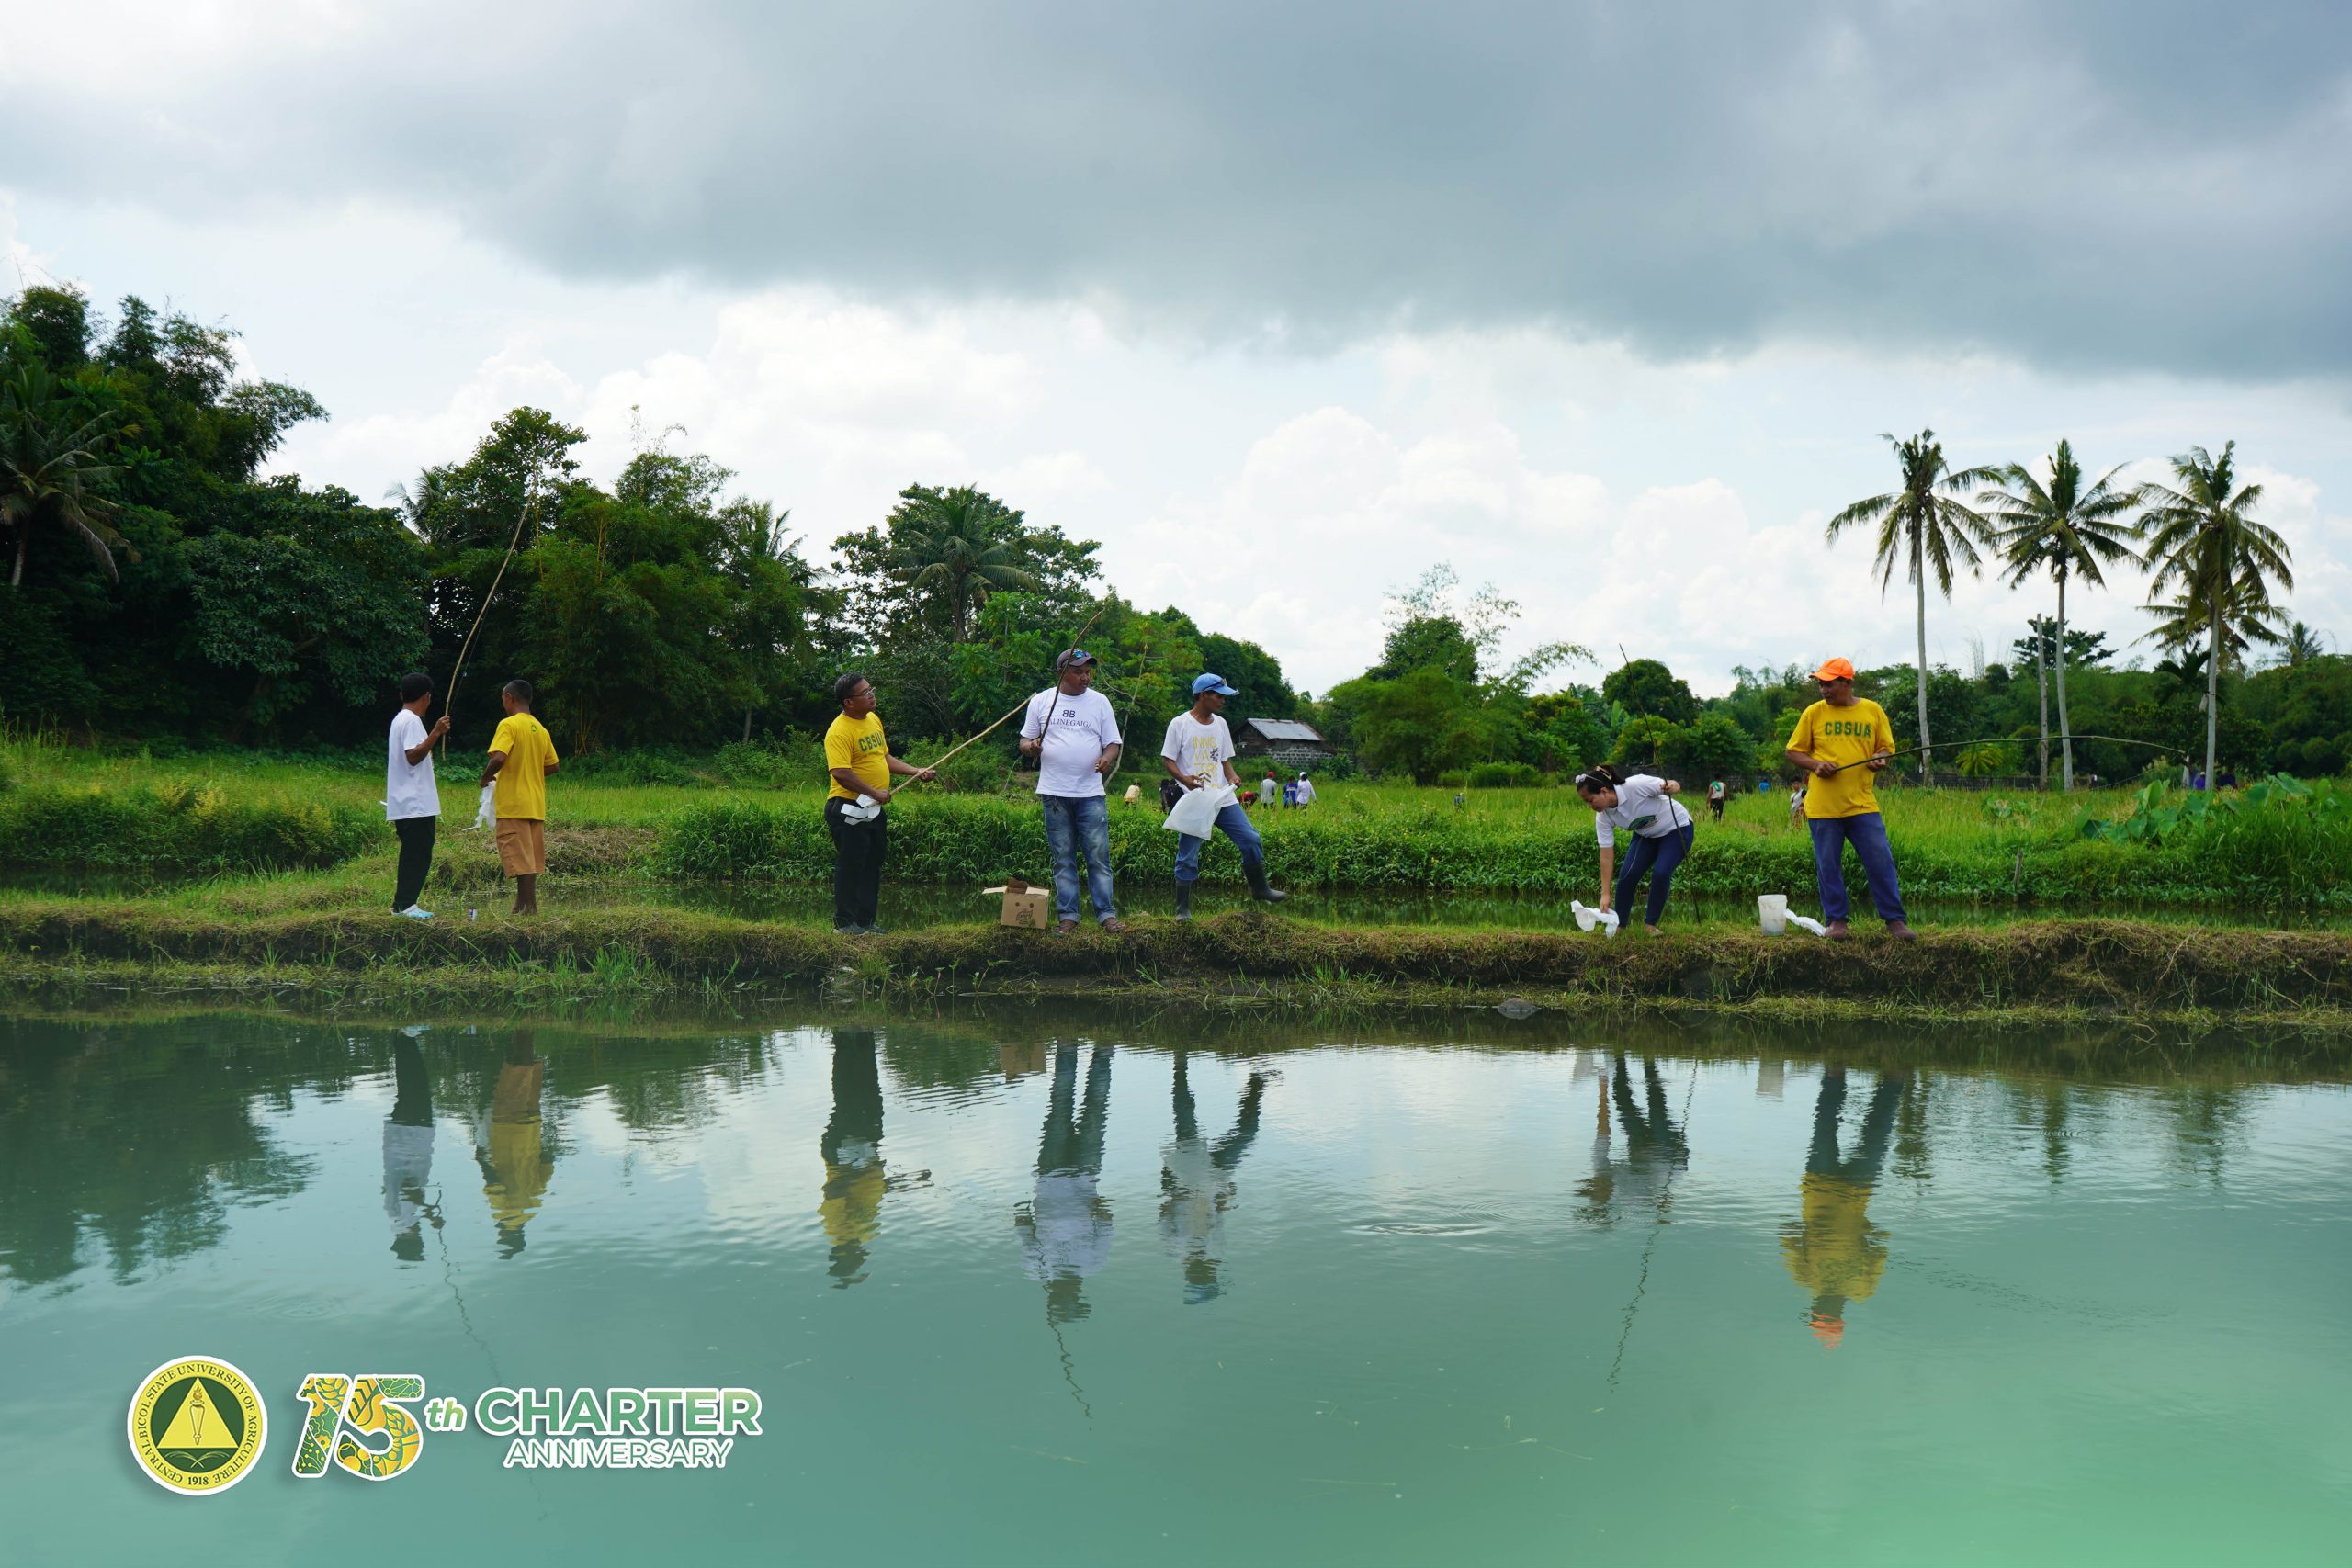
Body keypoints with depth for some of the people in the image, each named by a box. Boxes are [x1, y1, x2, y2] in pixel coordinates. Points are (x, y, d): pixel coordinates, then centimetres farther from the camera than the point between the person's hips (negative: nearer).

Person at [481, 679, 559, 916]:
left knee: (520, 859, -6)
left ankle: (529, 907, -9)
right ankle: (523, 905, 16)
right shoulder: (541, 729, 12)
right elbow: (552, 765, 16)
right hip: (536, 805, 7)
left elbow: (499, 758, -23)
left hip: (513, 804, -7)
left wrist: (486, 777, -6)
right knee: (530, 859, 11)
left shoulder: (509, 725, -11)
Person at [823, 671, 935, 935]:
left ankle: (866, 921, 21)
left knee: (872, 866, 13)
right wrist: (875, 792, -24)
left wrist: (916, 772, 12)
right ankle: (844, 922, 8)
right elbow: (841, 773, -27)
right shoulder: (839, 731, -18)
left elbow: (884, 758, 21)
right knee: (851, 866, -2)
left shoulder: (873, 719, 11)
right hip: (849, 809, -9)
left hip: (873, 809, 9)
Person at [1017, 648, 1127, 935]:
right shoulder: (1041, 701, 7)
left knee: (1099, 856, -3)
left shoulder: (1099, 702, 7)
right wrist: (1031, 747, -12)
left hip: (1091, 793, 0)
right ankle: (1068, 916, 10)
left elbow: (1113, 743, 8)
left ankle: (1107, 914, 2)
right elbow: (1025, 742, 11)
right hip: (1054, 793, 0)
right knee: (1063, 858, 5)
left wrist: (1107, 758, -14)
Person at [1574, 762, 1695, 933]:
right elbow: (1607, 857, -14)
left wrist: (1670, 787, -47)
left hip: (1676, 828, -5)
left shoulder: (1636, 785, -35)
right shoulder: (1603, 818, -18)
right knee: (1627, 875, -13)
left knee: (1661, 873, -24)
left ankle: (1650, 925, -6)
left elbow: (1674, 785, -22)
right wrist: (1605, 895, -15)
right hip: (1646, 836, 5)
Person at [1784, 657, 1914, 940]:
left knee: (1881, 862, -3)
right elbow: (1793, 752, 7)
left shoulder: (1873, 711, 6)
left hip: (1862, 803, 0)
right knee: (1828, 866, 4)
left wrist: (1880, 760, -9)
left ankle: (1894, 920, 6)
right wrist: (1815, 765, -11)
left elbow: (1886, 748, 13)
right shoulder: (1813, 713, 3)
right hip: (1822, 807, 0)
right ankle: (1836, 921, 15)